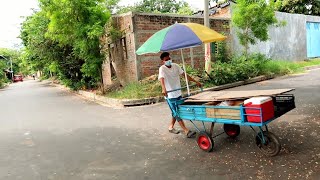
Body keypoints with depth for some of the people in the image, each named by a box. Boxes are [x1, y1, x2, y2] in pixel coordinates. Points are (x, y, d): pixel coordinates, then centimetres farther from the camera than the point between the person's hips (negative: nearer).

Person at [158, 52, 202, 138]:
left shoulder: (175, 66, 2)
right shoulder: (162, 69, -15)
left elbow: (184, 74, 6)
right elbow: (161, 79, -32)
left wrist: (196, 81, 3)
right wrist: (164, 89, -51)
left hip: (178, 93, 6)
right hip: (170, 95, -6)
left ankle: (171, 127, 32)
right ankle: (186, 131, -1)